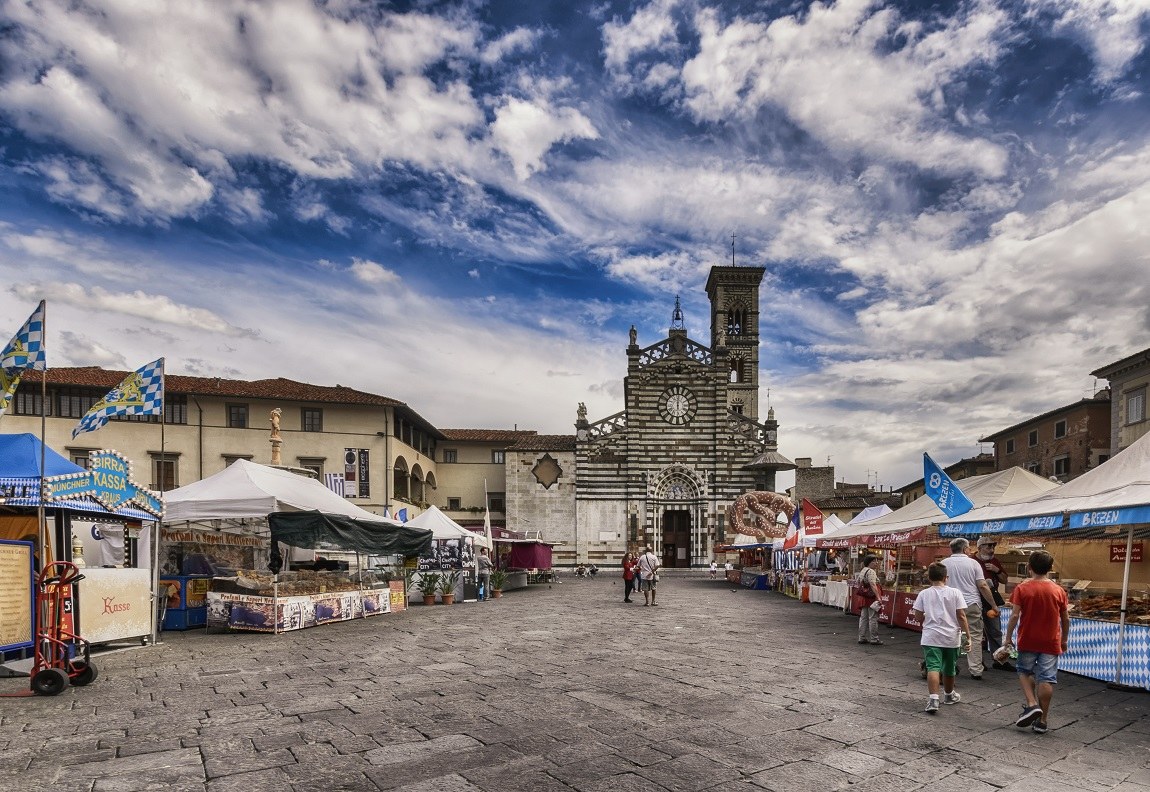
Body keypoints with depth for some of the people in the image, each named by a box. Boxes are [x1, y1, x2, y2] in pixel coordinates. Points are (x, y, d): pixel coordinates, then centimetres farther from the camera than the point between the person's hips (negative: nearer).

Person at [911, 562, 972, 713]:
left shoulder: (924, 594, -1)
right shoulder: (955, 593, -2)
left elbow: (918, 616, 1)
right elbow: (961, 616, -6)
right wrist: (968, 635, -2)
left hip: (931, 637, -1)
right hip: (951, 638, 1)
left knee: (933, 667, -7)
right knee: (949, 669, 19)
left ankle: (933, 698, -24)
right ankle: (949, 695, 39)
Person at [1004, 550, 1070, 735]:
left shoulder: (1022, 588, -9)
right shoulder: (1058, 590, -2)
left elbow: (1014, 616, -12)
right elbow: (1065, 619, 5)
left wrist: (1008, 638, -2)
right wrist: (1064, 640, 19)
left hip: (1027, 641, -2)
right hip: (1051, 643, 2)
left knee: (1025, 672, 18)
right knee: (1047, 679, 5)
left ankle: (1032, 704, 0)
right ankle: (1042, 721, 10)